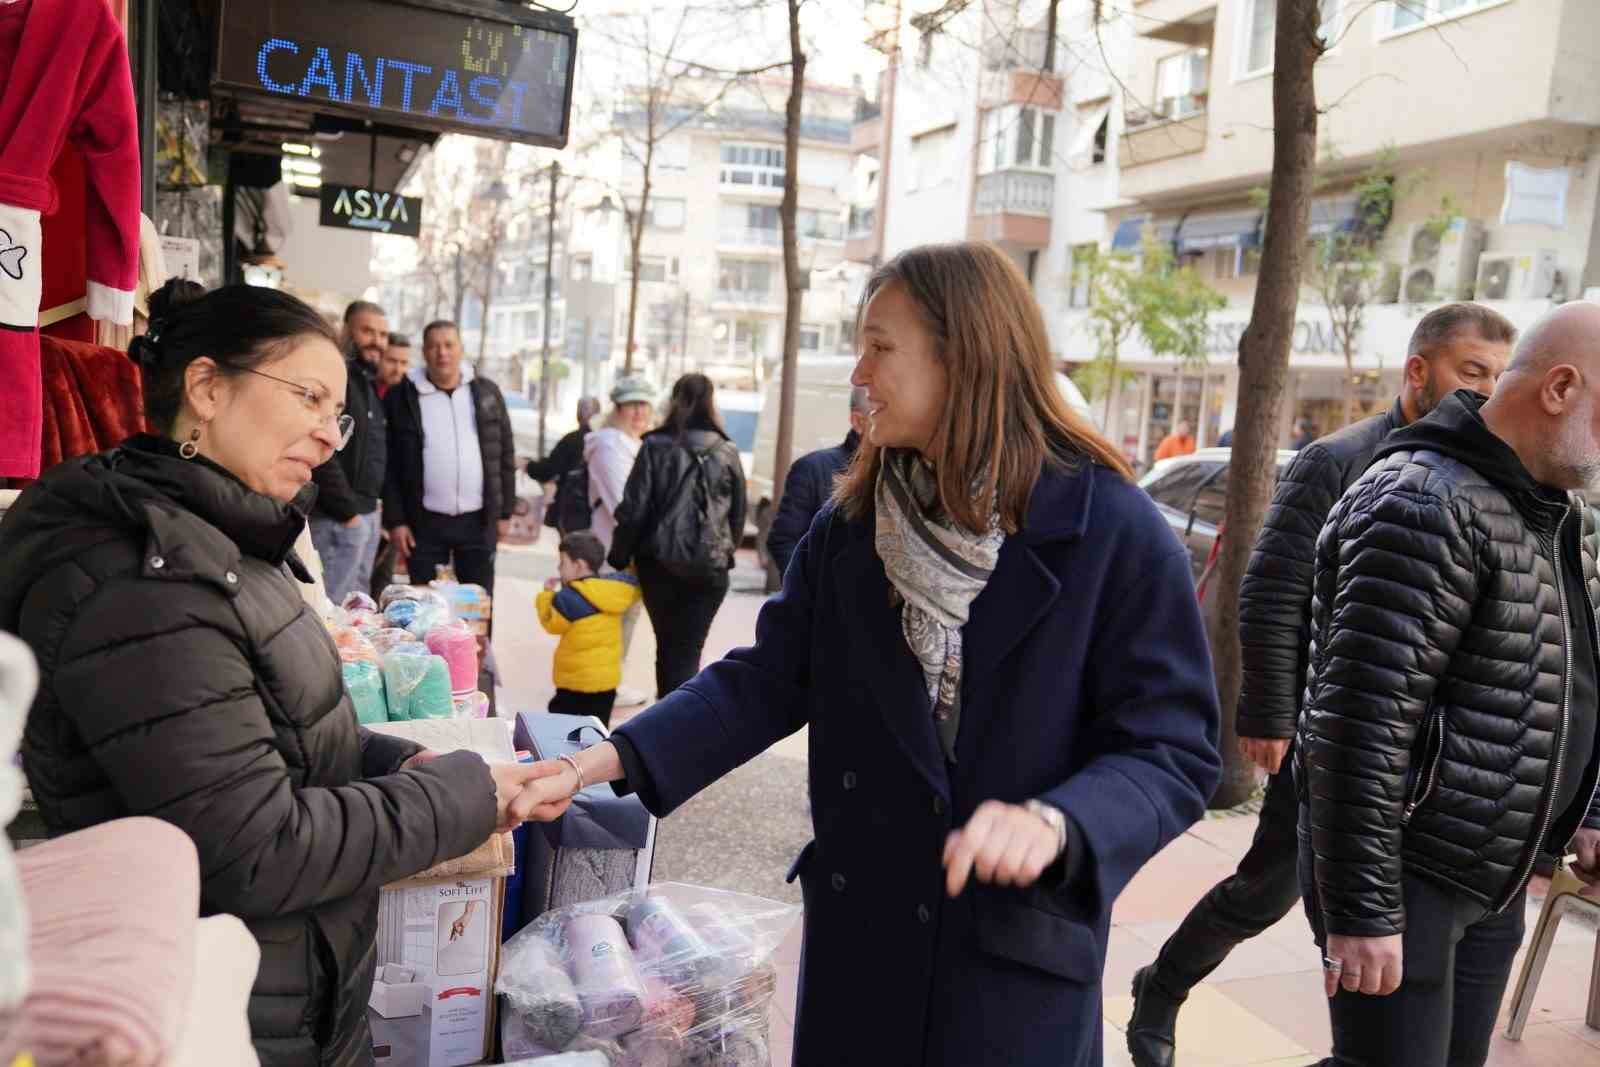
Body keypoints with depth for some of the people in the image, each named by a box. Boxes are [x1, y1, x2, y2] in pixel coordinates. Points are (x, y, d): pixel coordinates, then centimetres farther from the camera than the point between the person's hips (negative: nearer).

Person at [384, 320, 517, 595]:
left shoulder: (487, 392, 5)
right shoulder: (402, 395, 0)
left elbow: (505, 456, 7)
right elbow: (390, 464, -1)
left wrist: (505, 511, 4)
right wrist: (395, 520, -6)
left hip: (478, 520, 1)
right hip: (425, 522, -1)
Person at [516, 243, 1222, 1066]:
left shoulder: (1113, 531, -14)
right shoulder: (853, 523, 0)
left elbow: (1172, 750, -13)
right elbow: (766, 681, 1)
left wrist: (1053, 824, -32)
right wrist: (599, 763, -10)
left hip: (1013, 960, -4)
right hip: (857, 933, 4)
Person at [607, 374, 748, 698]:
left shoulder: (656, 447, -4)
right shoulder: (727, 452, 1)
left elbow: (633, 510, -5)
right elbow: (739, 514, 7)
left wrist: (620, 557, 6)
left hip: (661, 564, 0)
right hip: (710, 569, 0)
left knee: (667, 646, 17)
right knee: (688, 651, 4)